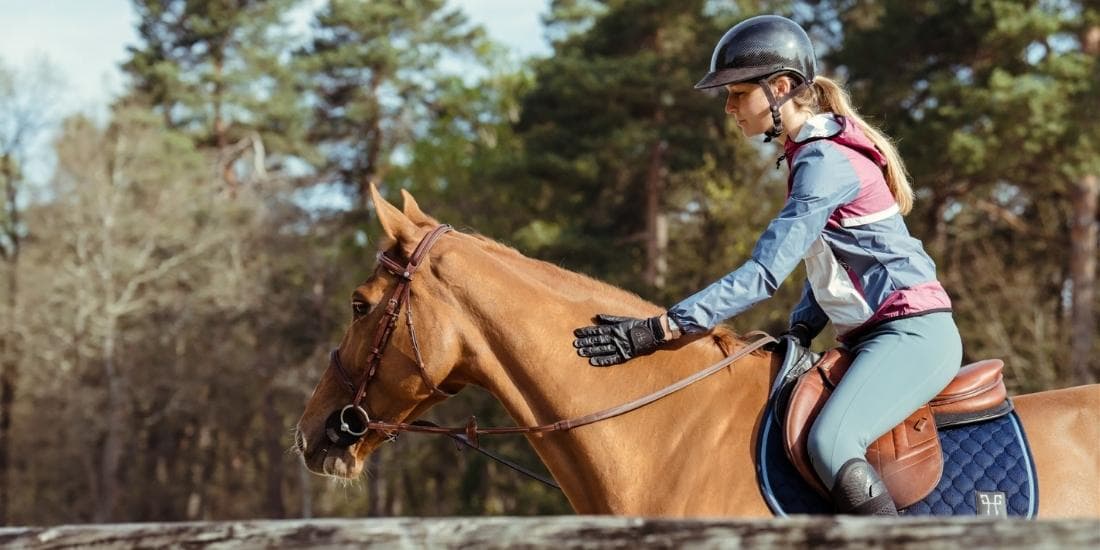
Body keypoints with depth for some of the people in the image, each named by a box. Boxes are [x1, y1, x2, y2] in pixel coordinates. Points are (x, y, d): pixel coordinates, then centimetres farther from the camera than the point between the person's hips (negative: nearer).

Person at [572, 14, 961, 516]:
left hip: (913, 333, -11)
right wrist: (799, 331, 5)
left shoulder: (825, 162, -16)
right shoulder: (810, 155, 15)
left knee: (830, 444, -31)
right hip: (873, 337, 11)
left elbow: (764, 274, -23)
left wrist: (660, 330, -26)